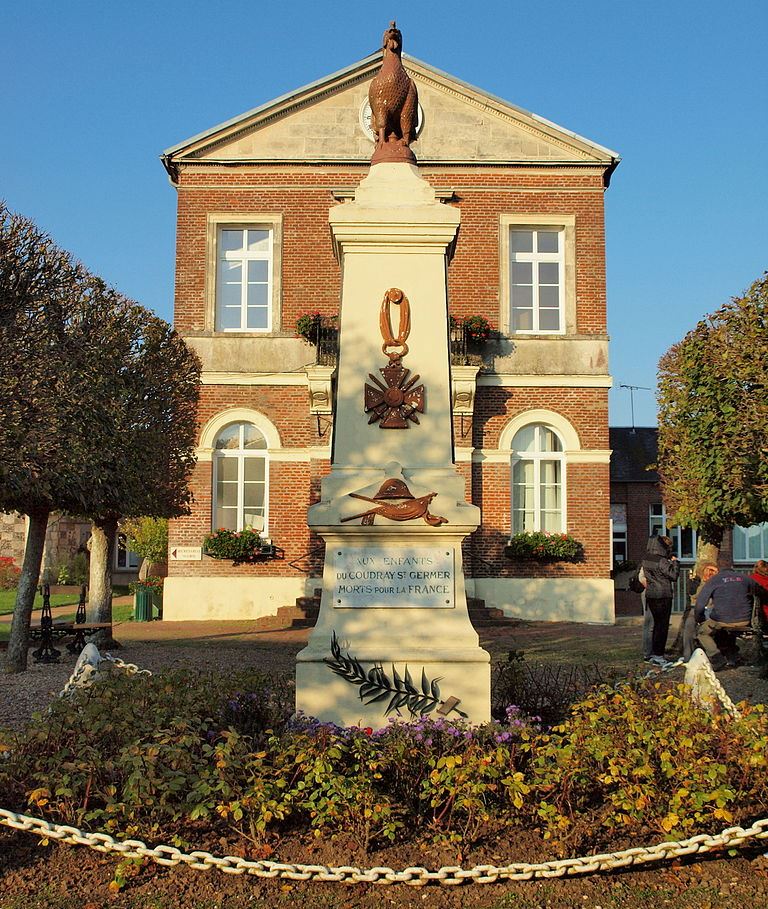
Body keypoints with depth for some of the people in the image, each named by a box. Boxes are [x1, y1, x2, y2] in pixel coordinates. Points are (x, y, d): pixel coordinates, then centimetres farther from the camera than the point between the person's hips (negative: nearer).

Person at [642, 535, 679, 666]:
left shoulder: (646, 559, 7)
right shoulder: (661, 561, -18)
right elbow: (674, 575, -16)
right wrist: (674, 562, -3)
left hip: (650, 595, 8)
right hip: (662, 596, -8)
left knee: (657, 624, 18)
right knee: (663, 625, -2)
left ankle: (653, 653, 23)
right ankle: (658, 655, -1)